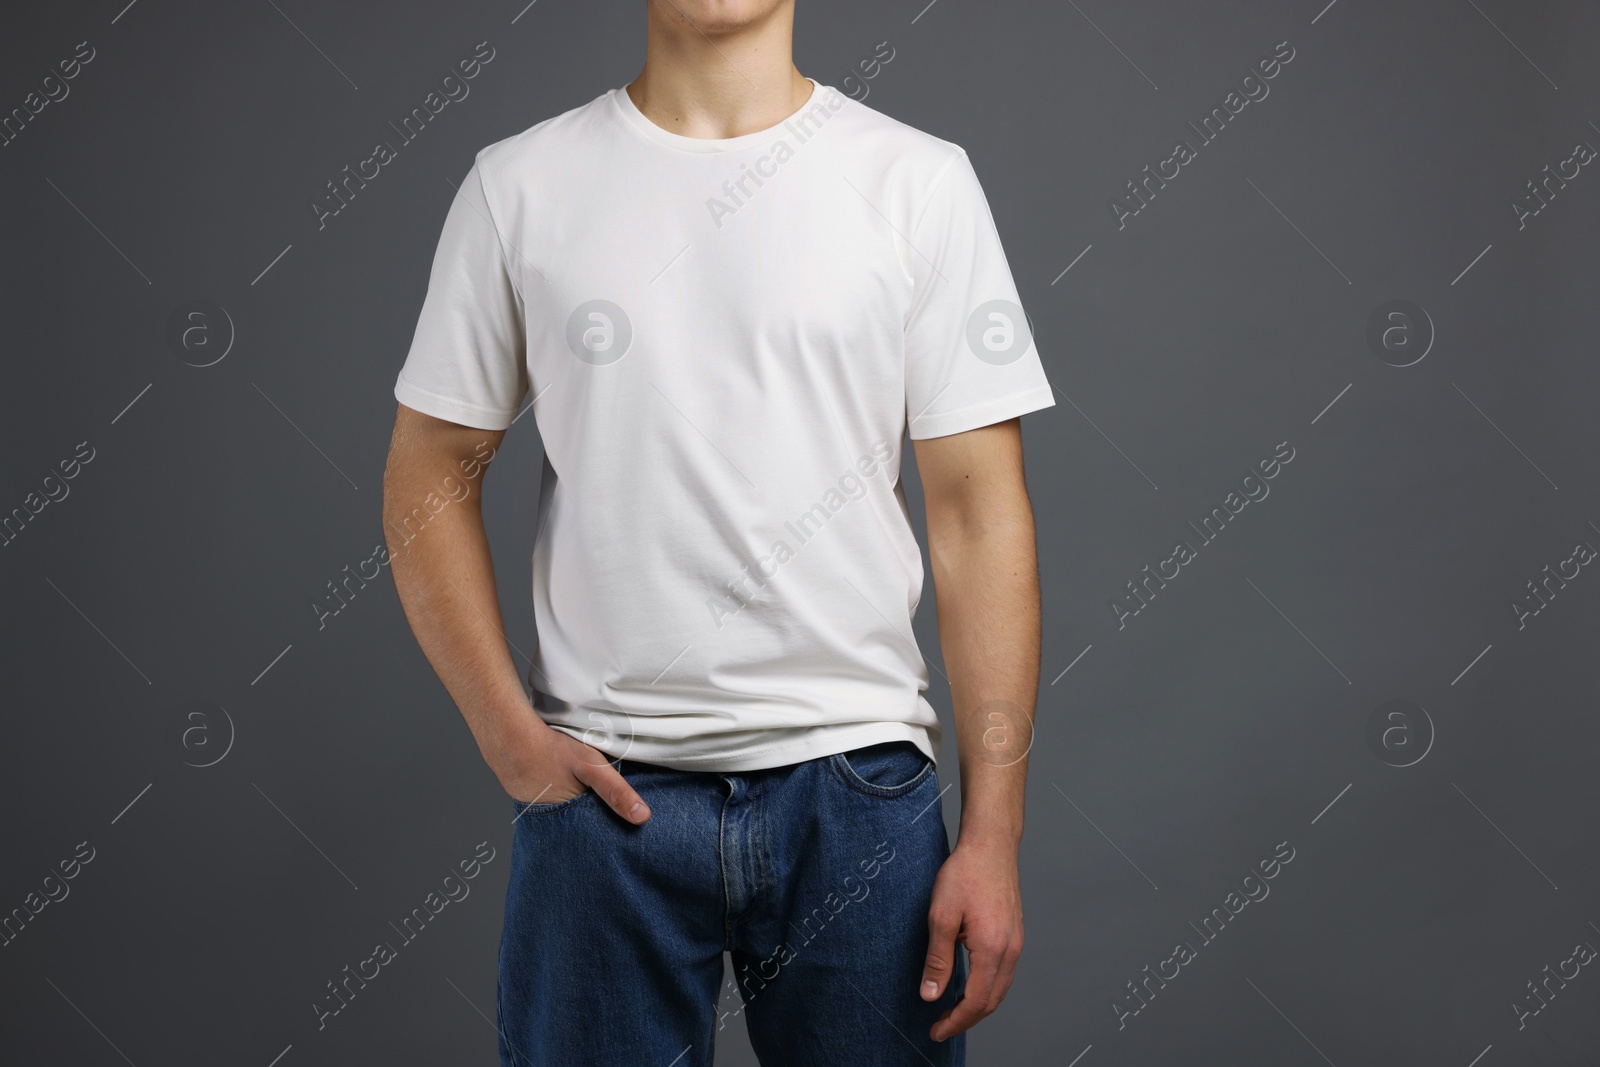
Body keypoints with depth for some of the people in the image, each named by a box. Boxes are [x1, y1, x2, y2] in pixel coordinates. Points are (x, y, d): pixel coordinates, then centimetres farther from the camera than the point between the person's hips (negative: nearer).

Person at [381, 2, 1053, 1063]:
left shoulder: (920, 181, 1)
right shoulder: (520, 185, 4)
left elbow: (980, 511, -2)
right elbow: (430, 480, 7)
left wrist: (993, 830, -6)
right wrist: (511, 736, -4)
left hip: (858, 781, 0)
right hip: (600, 783, 1)